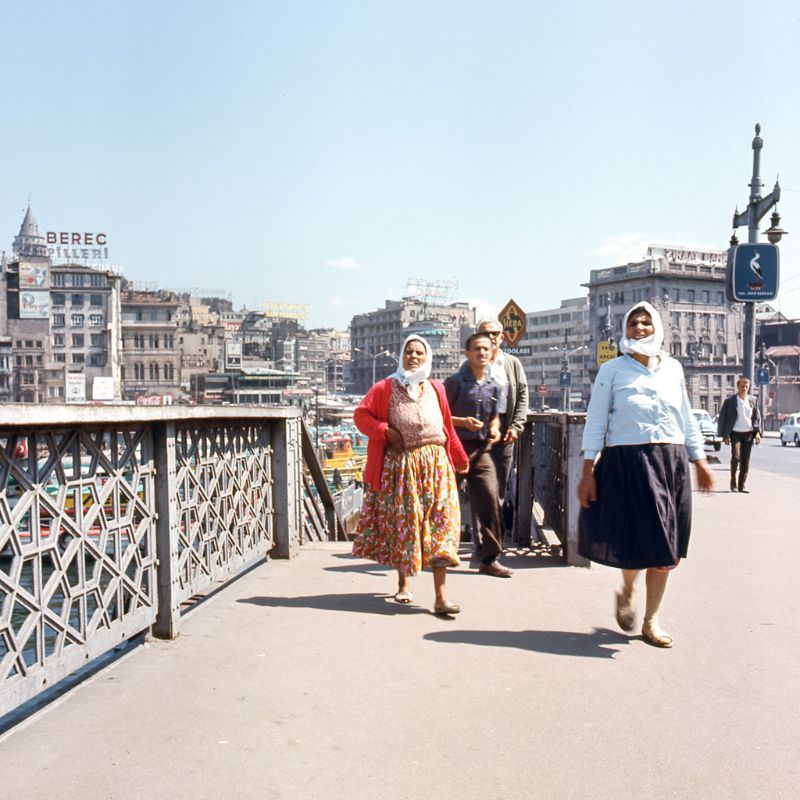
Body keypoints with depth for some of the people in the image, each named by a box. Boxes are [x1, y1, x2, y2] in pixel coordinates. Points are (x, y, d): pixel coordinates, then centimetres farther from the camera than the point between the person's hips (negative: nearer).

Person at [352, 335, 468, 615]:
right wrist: (386, 432, -10)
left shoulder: (436, 389, 12)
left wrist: (460, 459, 22)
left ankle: (441, 598, -10)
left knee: (439, 525, -8)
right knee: (401, 524, 6)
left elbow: (447, 427, 19)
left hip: (435, 464, 2)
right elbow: (361, 415, 3)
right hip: (400, 465, -1)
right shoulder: (385, 388, 3)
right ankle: (404, 584, 29)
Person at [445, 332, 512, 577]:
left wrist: (495, 429, 0)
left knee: (489, 499, -6)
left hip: (481, 449, 4)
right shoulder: (456, 382, -7)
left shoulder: (494, 385, 8)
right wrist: (463, 422, -18)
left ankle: (489, 559, 3)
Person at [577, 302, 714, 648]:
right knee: (636, 540, -6)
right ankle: (627, 591, 28)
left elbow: (686, 418, 17)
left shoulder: (672, 368, 11)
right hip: (627, 462, -4)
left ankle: (651, 620, 21)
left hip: (671, 461, 4)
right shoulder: (612, 370, 1)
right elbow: (595, 421, -2)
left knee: (665, 545, 6)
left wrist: (699, 460, 14)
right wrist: (587, 472, -7)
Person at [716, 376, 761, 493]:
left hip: (748, 434, 3)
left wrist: (757, 432, 0)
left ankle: (741, 486, 11)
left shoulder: (752, 401, 9)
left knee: (745, 461, 3)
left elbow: (757, 418, 13)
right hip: (735, 433, -3)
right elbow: (723, 418, 0)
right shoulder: (730, 401, -1)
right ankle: (733, 480, 0)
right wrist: (725, 435, -6)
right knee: (736, 456, -20)